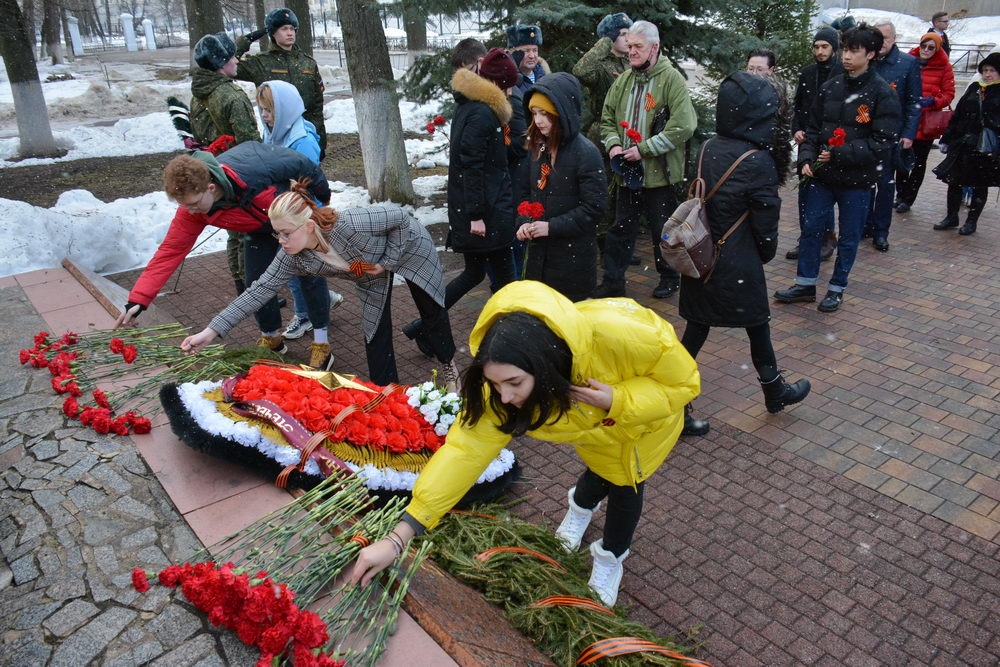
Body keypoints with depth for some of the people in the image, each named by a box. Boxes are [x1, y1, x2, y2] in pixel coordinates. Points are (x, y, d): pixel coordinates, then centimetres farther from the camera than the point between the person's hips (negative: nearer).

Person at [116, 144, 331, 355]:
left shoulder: (253, 167, -41)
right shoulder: (191, 210, -27)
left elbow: (301, 164, -25)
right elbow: (171, 250, -25)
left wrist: (324, 197, -6)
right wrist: (137, 300, -31)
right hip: (261, 231, 4)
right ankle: (271, 339, 24)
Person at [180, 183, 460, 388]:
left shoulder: (349, 225, -44)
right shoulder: (292, 257, -26)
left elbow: (400, 216, -32)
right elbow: (259, 290, -25)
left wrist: (388, 262, -27)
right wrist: (212, 330, -30)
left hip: (408, 245, -4)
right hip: (372, 272, 4)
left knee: (432, 311, 10)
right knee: (375, 329, -1)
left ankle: (448, 363, 37)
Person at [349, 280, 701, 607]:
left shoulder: (618, 334, -48)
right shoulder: (504, 383, -37)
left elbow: (684, 381, -30)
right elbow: (465, 449, -36)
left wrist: (618, 401, -46)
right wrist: (399, 537, -39)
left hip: (649, 407, -1)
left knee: (624, 485, 11)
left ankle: (610, 560, 41)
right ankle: (582, 506, 52)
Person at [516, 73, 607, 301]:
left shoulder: (586, 153, -14)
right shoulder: (538, 147, 6)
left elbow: (594, 207, -16)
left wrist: (551, 226, -19)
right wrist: (524, 222, -3)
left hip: (573, 256, -6)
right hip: (539, 252, 6)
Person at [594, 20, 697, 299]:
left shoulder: (671, 79, -10)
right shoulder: (622, 81, 8)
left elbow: (683, 126, -18)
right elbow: (607, 119, 16)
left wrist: (644, 149, -20)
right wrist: (613, 144, -5)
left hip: (659, 172, -5)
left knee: (663, 231, 9)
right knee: (621, 228, 10)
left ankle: (669, 278, 28)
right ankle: (613, 281, 20)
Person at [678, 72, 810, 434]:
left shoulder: (709, 148, 0)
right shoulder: (758, 161, -18)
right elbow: (765, 219, -11)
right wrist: (767, 252, 8)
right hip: (737, 265, -5)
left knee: (696, 330, 12)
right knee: (757, 326, 17)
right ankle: (774, 392, 40)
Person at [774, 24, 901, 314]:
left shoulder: (883, 93, -10)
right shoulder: (830, 87, 4)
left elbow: (882, 142, -14)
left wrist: (839, 155, -20)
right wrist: (806, 157, -7)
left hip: (857, 180, -4)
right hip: (822, 175, 4)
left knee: (848, 237, 9)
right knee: (811, 229, 10)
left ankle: (837, 288, 24)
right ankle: (806, 284, 24)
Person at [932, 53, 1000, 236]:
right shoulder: (974, 89, 9)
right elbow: (957, 116, 11)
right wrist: (946, 139, 8)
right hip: (963, 144, 4)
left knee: (980, 185, 7)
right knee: (954, 180, 6)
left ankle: (971, 221, 17)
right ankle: (951, 217, 20)